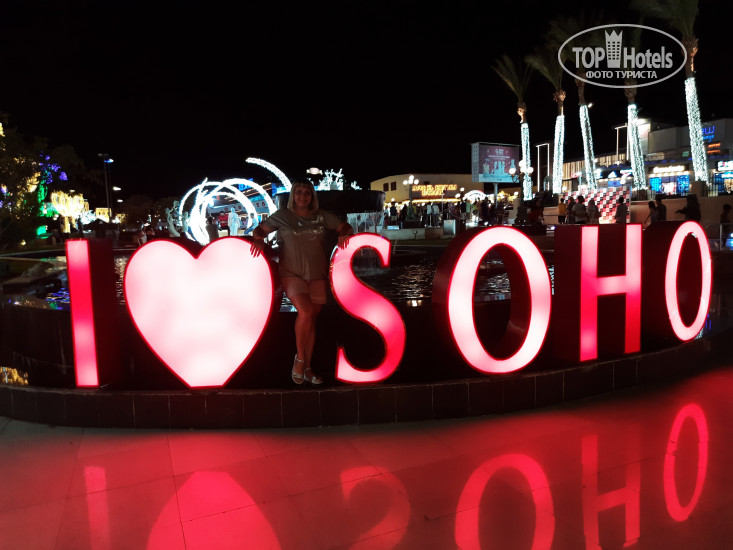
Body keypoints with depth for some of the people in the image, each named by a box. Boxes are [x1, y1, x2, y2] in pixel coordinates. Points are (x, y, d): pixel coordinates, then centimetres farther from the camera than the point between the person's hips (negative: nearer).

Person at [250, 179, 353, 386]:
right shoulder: (283, 216, 3)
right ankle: (299, 358, 0)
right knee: (305, 312, -23)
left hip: (317, 274, 3)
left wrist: (344, 234, -7)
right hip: (292, 273, -3)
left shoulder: (322, 216, 9)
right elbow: (260, 229, 7)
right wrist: (258, 238, -14)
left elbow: (345, 227, 16)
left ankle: (307, 369, 15)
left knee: (312, 319, 4)